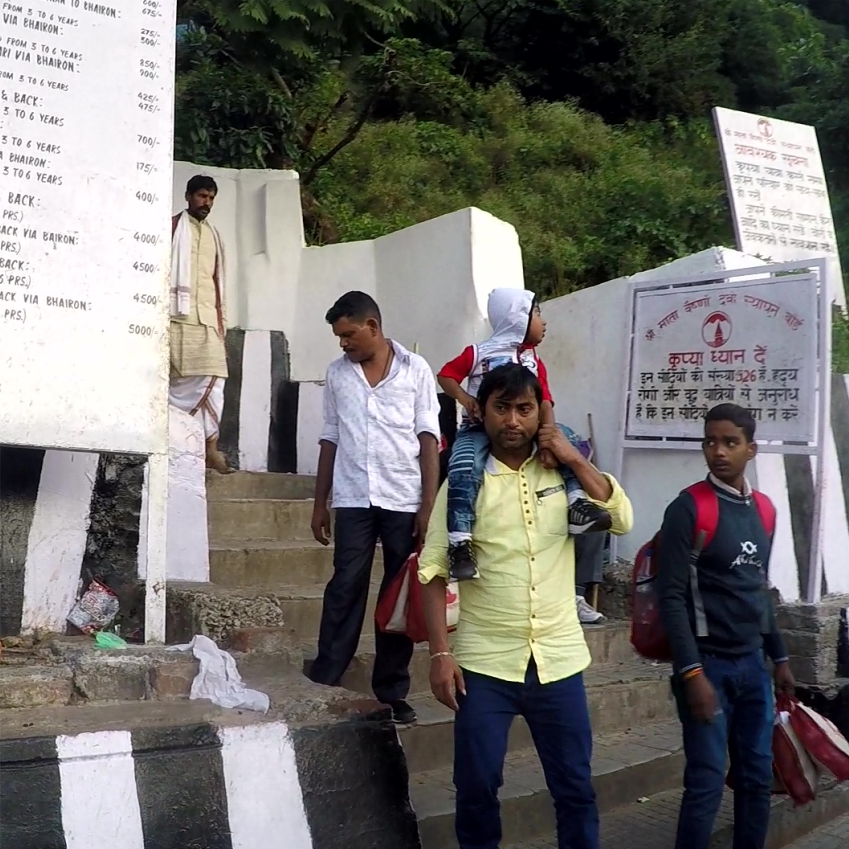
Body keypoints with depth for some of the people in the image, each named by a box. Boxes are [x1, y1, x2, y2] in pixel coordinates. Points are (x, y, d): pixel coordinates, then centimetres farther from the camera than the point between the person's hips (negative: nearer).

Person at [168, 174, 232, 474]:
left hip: (207, 319, 5)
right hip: (178, 315, -4)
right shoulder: (172, 227, 6)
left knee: (213, 378, -7)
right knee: (178, 379, -8)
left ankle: (209, 446, -8)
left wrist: (221, 323, 15)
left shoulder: (214, 236, 23)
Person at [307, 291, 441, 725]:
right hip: (353, 499, 1)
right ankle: (323, 684, 3)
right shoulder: (337, 373, 10)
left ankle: (392, 692, 13)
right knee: (344, 590, -1)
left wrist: (429, 505, -7)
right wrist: (319, 503, 10)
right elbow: (330, 439, 13)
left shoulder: (415, 369, 2)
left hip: (404, 499, -1)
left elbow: (428, 438, 0)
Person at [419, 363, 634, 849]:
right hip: (485, 664, -1)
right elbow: (434, 571, -4)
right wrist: (441, 653, -10)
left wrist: (574, 458, -10)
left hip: (559, 660, 2)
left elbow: (623, 519, -6)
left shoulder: (564, 472, 5)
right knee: (476, 789, 7)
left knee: (576, 787, 11)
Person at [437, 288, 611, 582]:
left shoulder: (535, 363, 10)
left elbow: (544, 404, -1)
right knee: (464, 470, -32)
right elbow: (445, 375, 2)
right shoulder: (479, 353, -1)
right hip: (479, 429, -5)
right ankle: (460, 542, -37)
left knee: (568, 439, -12)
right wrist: (467, 400, -17)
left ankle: (578, 503, -20)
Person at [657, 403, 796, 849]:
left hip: (753, 664, 7)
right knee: (707, 783, -4)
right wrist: (692, 672, -19)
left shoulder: (762, 509, 9)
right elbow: (672, 597, -15)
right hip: (708, 663, -6)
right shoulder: (688, 509, -12)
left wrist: (779, 656, 18)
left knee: (758, 777, 12)